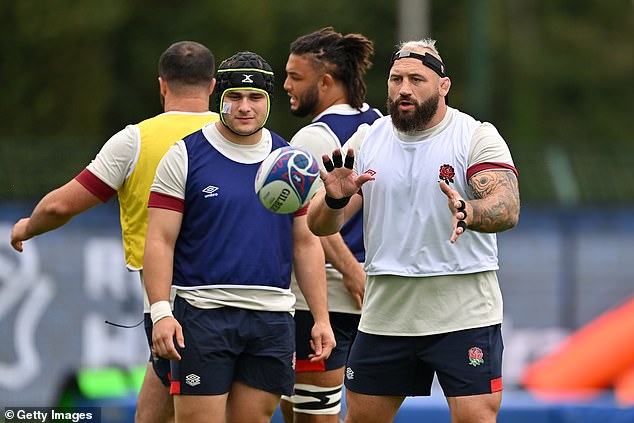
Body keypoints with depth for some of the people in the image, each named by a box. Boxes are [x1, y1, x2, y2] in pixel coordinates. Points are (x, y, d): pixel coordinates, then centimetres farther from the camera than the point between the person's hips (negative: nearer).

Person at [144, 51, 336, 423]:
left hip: (273, 318, 3)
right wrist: (161, 311, -14)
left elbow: (307, 244, 16)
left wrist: (321, 318, 9)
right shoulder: (185, 155, 0)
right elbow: (160, 241, -3)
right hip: (203, 315, -3)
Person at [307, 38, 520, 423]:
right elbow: (320, 226, 4)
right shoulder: (366, 141, 7)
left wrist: (468, 213, -41)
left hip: (465, 315, -4)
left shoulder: (477, 137, -4)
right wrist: (335, 200, -19)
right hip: (386, 314, 4)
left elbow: (507, 209, -19)